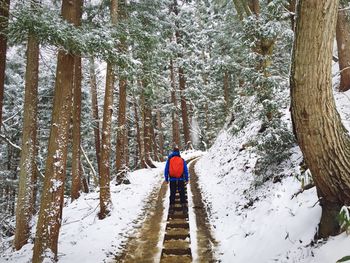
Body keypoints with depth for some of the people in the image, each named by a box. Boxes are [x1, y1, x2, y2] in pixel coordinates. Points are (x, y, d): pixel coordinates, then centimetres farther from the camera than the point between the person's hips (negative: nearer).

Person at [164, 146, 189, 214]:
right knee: (182, 193, 8)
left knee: (172, 194, 8)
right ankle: (184, 206, 8)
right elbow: (186, 170, 3)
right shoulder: (182, 160, 0)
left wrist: (166, 179, 10)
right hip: (181, 180, 0)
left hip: (172, 180, 0)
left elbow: (166, 170, 3)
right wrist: (186, 179, 11)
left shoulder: (169, 160, 0)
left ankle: (172, 207, 8)